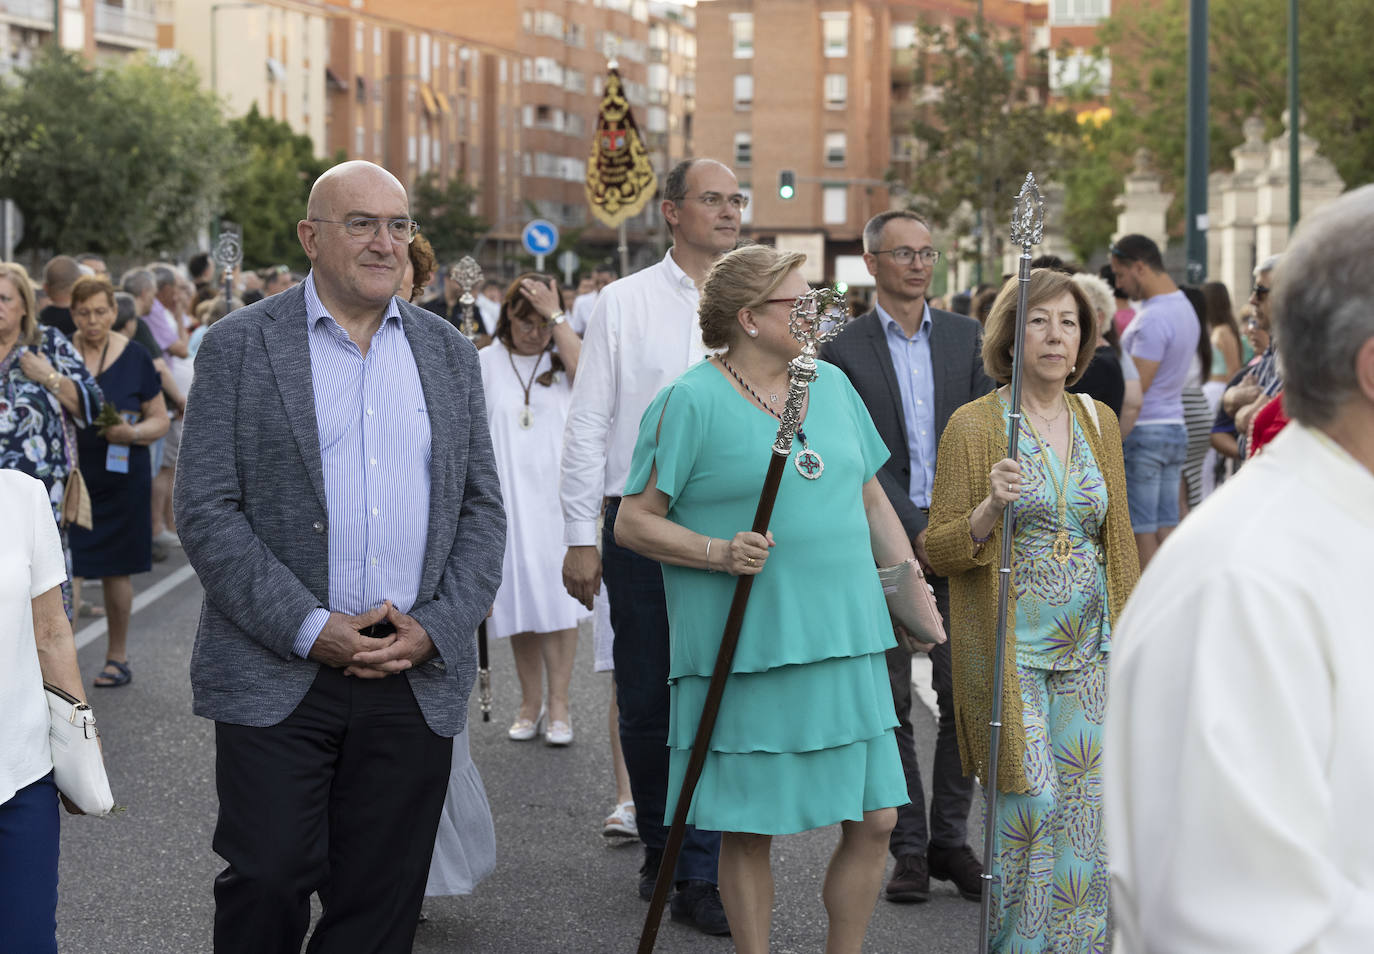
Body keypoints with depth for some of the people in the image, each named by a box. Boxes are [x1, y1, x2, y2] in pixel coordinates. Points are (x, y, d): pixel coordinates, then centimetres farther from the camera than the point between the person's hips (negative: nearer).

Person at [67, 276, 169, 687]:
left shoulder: (134, 356, 0)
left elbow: (160, 420, 3)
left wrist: (132, 432, -17)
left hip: (120, 479, 0)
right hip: (69, 477, 1)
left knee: (116, 570, 8)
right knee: (65, 568, -7)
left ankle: (117, 657, 22)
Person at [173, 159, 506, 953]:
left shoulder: (449, 353, 12)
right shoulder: (240, 345, 1)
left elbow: (483, 508, 11)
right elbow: (205, 509, -6)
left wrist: (435, 629, -5)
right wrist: (311, 630, -14)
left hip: (418, 677, 3)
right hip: (276, 679, -3)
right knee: (268, 881, -7)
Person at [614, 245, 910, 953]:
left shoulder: (832, 385, 13)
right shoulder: (692, 402, -6)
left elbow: (871, 500, 21)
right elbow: (634, 523, -6)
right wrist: (719, 552, -19)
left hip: (844, 641, 5)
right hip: (745, 649, -5)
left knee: (874, 820, 4)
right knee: (750, 831, 2)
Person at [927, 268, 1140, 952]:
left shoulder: (1099, 421, 9)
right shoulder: (973, 425, -6)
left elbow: (1119, 541, 16)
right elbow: (939, 551, -6)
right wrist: (990, 508, -24)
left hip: (1089, 643, 4)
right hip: (1010, 646, -4)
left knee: (1083, 803, 4)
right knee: (1029, 799, -7)